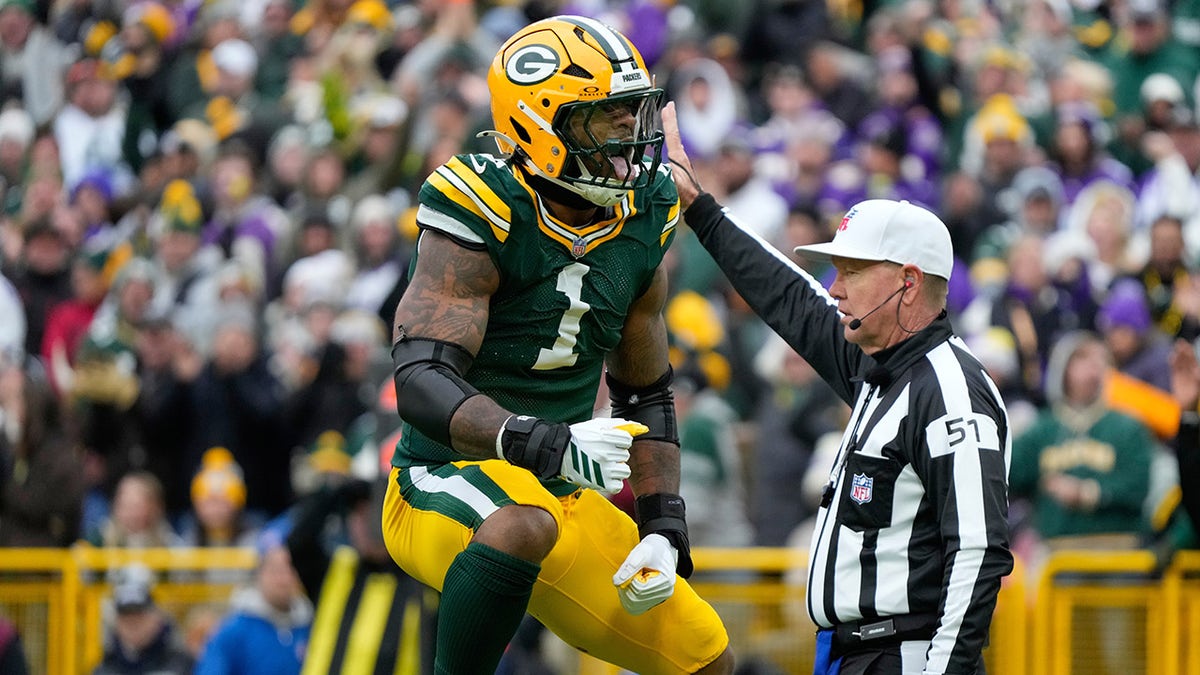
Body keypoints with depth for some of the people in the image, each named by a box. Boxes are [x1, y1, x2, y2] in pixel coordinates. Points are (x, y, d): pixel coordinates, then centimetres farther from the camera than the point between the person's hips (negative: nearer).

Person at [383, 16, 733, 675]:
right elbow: (421, 383, -30)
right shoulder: (482, 219, -18)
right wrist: (548, 445, -45)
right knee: (525, 524, -41)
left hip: (561, 497, 8)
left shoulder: (640, 227, 4)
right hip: (444, 488, -7)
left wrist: (663, 533, 2)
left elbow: (644, 399, 15)